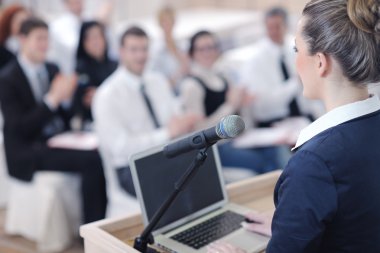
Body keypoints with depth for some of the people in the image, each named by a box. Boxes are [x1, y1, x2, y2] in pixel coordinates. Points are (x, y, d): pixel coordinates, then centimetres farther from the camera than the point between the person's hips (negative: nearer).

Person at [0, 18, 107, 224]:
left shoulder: (52, 69, 11)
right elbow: (20, 128, -16)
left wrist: (66, 97, -8)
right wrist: (53, 98, -23)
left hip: (59, 140, 7)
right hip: (28, 152, -6)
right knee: (92, 160, -28)